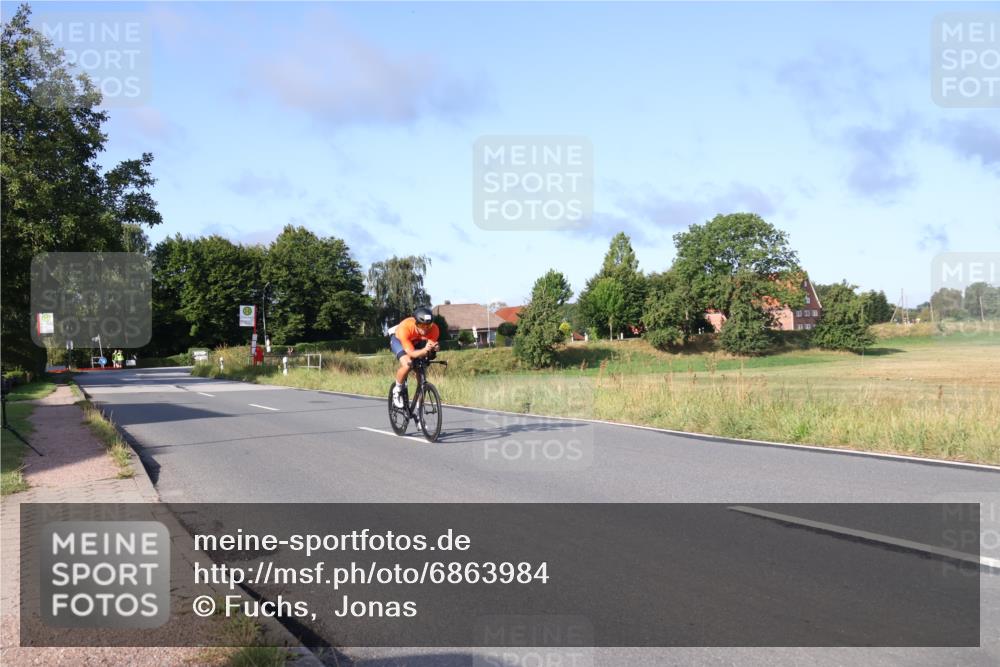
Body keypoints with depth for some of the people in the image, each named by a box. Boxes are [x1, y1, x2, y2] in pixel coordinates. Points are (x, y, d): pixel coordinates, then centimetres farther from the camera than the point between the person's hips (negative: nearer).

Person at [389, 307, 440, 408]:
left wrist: (434, 348, -50)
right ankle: (397, 391, -3)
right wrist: (425, 350, -60)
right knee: (407, 365, -29)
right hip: (398, 339, -4)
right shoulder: (405, 327, -42)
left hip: (417, 342, 4)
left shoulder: (434, 329, -34)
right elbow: (411, 353, -41)